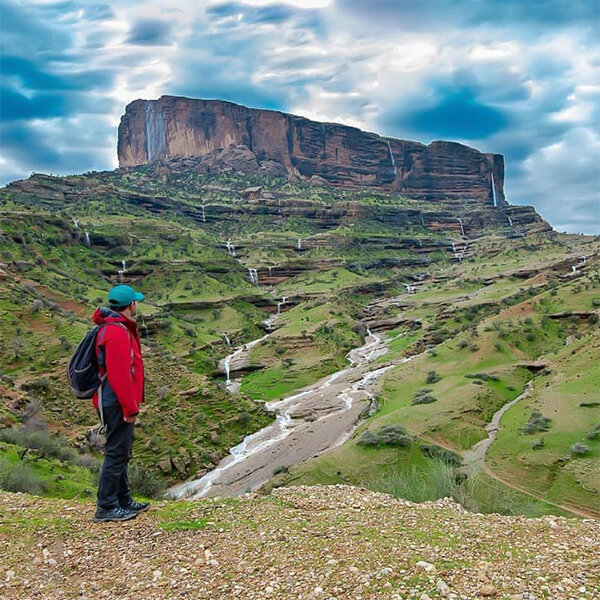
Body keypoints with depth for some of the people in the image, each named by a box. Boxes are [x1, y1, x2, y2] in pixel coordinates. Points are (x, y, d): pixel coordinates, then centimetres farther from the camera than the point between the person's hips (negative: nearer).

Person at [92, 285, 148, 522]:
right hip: (117, 403, -11)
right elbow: (119, 375, -23)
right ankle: (106, 507, 9)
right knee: (117, 453, -1)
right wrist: (130, 408, -19)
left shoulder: (121, 328, 13)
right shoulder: (117, 333, -19)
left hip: (115, 402, 11)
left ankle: (124, 501, 30)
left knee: (121, 453, 18)